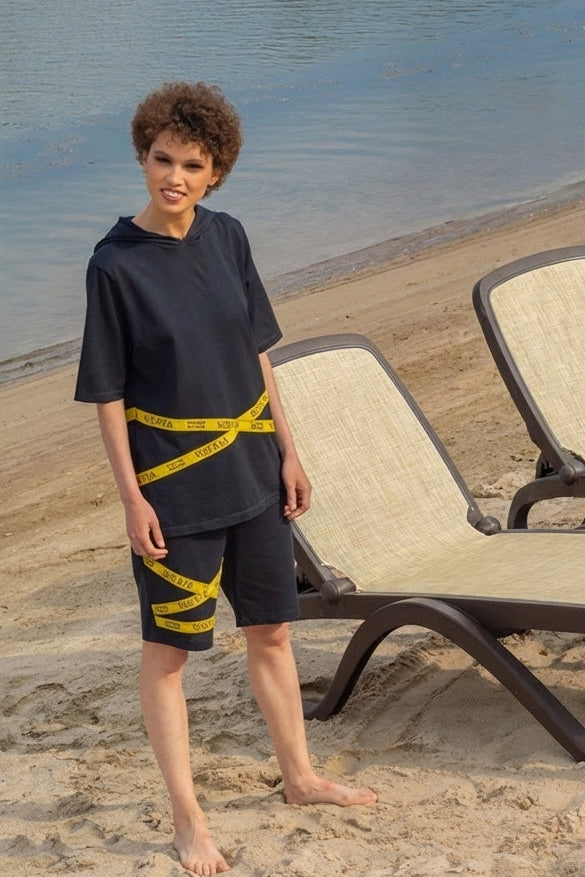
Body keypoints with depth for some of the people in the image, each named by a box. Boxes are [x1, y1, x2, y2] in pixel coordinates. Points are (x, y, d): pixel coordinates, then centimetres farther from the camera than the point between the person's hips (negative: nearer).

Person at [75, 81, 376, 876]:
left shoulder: (227, 237, 1)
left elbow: (256, 352, 9)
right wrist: (132, 497, -13)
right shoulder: (116, 263, -14)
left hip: (250, 468, 5)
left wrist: (287, 450, 9)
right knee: (168, 650, 5)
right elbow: (107, 393, -11)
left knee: (271, 629, 16)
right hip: (174, 484, -5)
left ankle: (300, 777, 34)